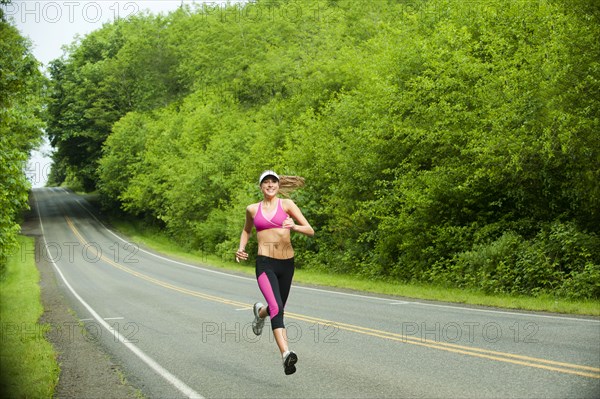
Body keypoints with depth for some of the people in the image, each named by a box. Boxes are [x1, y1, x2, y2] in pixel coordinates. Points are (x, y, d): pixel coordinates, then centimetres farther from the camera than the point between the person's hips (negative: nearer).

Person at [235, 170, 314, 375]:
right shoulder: (252, 209, 7)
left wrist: (294, 226, -23)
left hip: (287, 264, 2)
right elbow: (246, 230, 28)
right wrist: (241, 248, 9)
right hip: (265, 264, -2)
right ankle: (286, 354, -34)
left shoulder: (287, 204, 1)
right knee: (276, 308, -24)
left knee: (278, 308, 20)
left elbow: (310, 231, -3)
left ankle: (260, 312, 57)